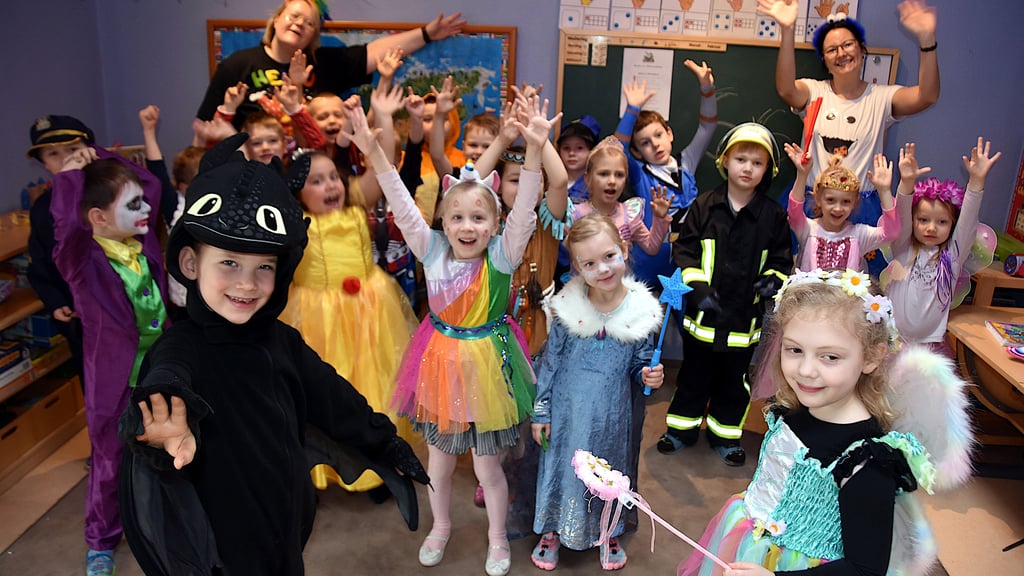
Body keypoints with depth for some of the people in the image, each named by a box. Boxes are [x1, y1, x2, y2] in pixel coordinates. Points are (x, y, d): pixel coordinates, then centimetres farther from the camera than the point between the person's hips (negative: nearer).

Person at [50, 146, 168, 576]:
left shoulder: (142, 238, -4)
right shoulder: (83, 259, -22)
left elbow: (152, 183, 6)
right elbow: (67, 224, -45)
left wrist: (101, 159, -4)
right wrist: (71, 175, -32)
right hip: (114, 381, -5)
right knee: (110, 464, 16)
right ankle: (101, 541, 38)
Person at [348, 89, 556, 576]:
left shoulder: (501, 256, -14)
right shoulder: (432, 250, -7)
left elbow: (524, 212, -28)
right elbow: (403, 207, -13)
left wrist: (533, 152, -42)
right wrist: (374, 152, -24)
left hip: (485, 360, -3)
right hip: (439, 358, 3)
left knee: (487, 465, 12)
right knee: (438, 458, 20)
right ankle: (440, 527, 47)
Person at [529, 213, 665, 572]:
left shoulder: (641, 312, -14)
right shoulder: (569, 307, -15)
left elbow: (641, 364, 0)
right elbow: (549, 361, -4)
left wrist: (649, 377, -22)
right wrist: (541, 411, -1)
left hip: (613, 417, 1)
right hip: (569, 412, 0)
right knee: (562, 465, 16)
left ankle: (610, 532, 46)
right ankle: (553, 530, 41)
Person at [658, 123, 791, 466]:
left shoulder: (773, 215, -1)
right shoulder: (704, 206, -3)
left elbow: (781, 259, 6)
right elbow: (684, 250, -2)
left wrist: (772, 280, -14)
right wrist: (697, 287, -13)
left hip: (745, 316, 1)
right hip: (703, 313, -1)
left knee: (734, 379, 15)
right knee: (695, 373, 14)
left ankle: (726, 434, 32)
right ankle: (682, 427, 31)